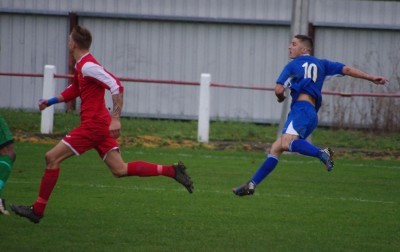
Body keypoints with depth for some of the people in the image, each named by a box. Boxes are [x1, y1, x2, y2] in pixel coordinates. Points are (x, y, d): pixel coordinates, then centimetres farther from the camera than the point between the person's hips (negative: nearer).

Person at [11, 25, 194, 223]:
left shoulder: (88, 66, -16)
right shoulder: (80, 66, 14)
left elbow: (116, 87, -23)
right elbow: (74, 90, 31)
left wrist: (115, 118, -28)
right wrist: (51, 101, 25)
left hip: (93, 125, -10)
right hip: (100, 125, 10)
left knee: (52, 158, -5)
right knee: (120, 170, 7)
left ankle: (37, 210, -2)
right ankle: (172, 171, 3)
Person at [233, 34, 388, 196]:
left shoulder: (293, 65, 11)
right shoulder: (321, 64, 26)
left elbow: (279, 89, 1)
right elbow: (346, 70, 17)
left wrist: (281, 98, 25)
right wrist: (371, 78, 15)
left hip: (302, 108, -8)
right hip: (311, 113, 8)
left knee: (286, 143, -34)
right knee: (275, 149, 8)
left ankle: (322, 153, -48)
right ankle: (251, 185, 6)